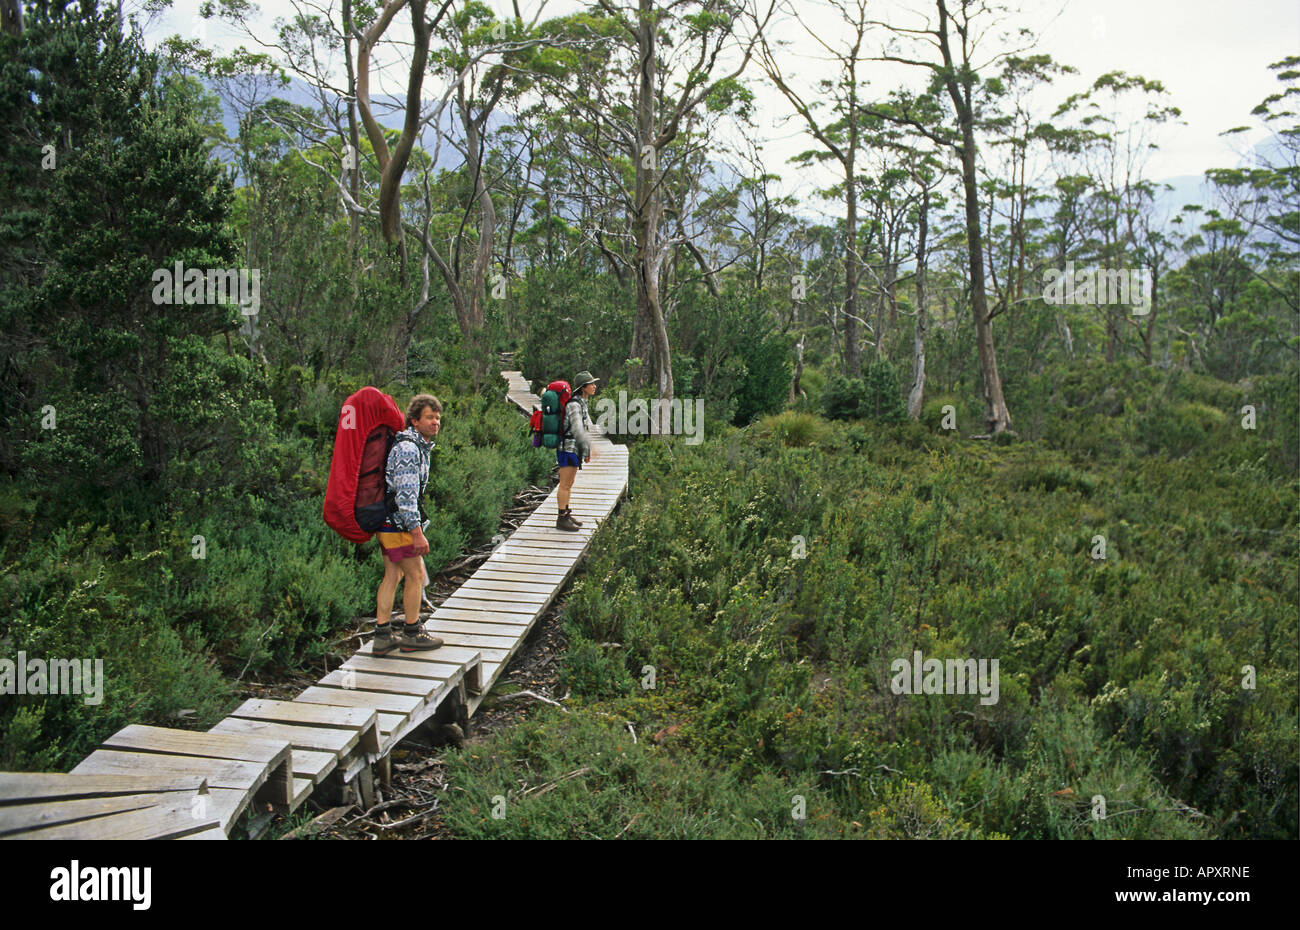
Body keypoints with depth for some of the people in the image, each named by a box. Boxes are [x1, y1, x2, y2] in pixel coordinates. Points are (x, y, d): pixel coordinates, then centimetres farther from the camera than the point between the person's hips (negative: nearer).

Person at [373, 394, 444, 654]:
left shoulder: (419, 446, 13)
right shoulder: (408, 449, -20)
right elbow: (405, 494, -25)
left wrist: (415, 526, 27)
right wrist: (417, 533, -25)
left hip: (386, 521, 10)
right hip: (397, 522, -10)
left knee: (393, 574, 13)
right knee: (416, 575, 1)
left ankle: (382, 636, 18)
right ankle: (412, 634, 13)